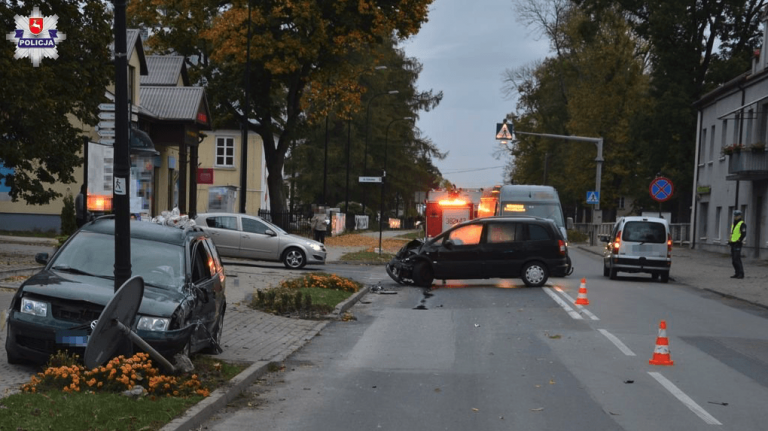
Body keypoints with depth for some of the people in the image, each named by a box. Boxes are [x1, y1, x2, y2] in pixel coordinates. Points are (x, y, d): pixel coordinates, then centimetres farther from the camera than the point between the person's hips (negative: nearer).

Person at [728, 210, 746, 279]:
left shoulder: (742, 224, -9)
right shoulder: (733, 224, 19)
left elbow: (743, 234, -15)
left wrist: (739, 241, -18)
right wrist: (730, 241, 15)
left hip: (737, 244, -9)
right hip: (733, 243, 9)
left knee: (737, 259, -13)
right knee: (733, 260, 8)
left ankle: (741, 274, -10)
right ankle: (737, 273, 13)